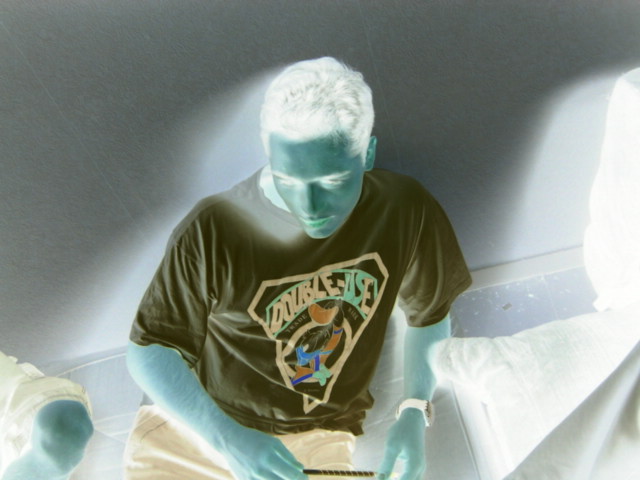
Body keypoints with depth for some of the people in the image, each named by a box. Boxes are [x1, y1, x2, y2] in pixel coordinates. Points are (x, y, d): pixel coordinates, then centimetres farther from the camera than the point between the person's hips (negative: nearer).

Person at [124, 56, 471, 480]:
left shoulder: (405, 210, -14)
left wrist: (413, 415, -9)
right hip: (199, 424, -2)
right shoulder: (212, 231, -21)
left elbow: (430, 315, 2)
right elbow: (149, 349, -11)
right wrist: (227, 438, -24)